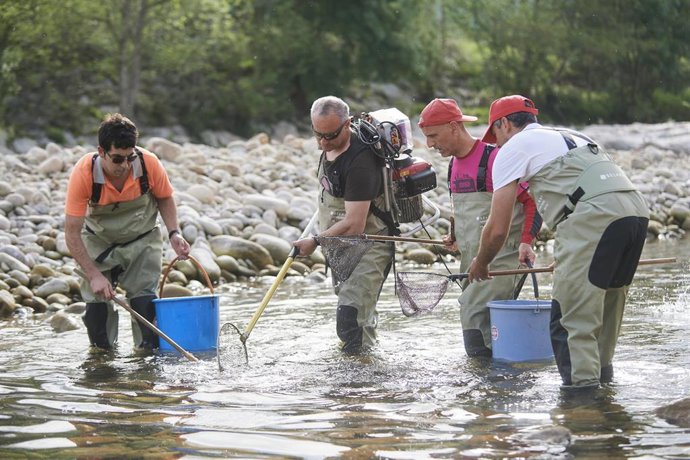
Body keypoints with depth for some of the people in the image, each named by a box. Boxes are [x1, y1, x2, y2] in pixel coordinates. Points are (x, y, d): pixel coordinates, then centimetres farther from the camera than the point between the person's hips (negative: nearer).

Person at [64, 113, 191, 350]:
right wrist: (94, 276, -30)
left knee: (144, 301, -12)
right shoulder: (83, 173, -30)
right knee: (97, 302, -6)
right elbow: (72, 233, -25)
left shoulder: (149, 164, -25)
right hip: (99, 243, 0)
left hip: (142, 241, 1)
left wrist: (173, 233, -17)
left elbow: (165, 199, -1)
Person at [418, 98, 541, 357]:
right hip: (471, 262, 9)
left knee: (475, 316, -19)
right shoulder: (454, 164, 14)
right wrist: (455, 236, 15)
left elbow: (532, 201, -12)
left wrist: (526, 242, -23)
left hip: (500, 256, -9)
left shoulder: (493, 158, -14)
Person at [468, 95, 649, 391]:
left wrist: (480, 265, 30)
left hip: (593, 218, -8)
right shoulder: (569, 136, 35)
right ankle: (603, 373, 27)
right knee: (609, 297, 20)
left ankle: (581, 381, -9)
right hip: (637, 209, 8)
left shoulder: (513, 148, 12)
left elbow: (498, 229, 11)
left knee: (572, 310, -4)